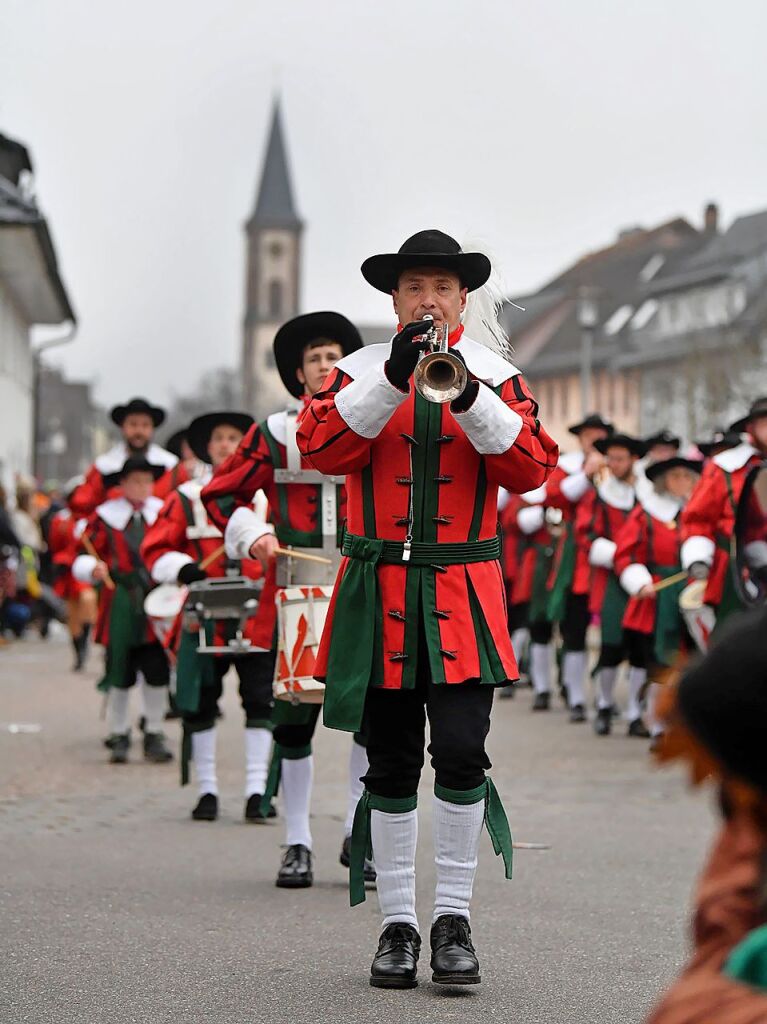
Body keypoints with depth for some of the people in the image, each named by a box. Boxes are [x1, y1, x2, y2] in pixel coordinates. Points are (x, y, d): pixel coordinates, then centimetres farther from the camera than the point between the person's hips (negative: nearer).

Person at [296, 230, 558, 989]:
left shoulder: (497, 376, 6)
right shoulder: (360, 371, 6)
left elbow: (531, 467, -7)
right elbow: (320, 447, -10)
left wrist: (470, 398, -20)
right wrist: (394, 379, -20)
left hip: (461, 594, -1)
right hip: (379, 590, 1)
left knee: (461, 750, -13)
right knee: (390, 766, 5)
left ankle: (454, 917, -1)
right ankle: (397, 922, 14)